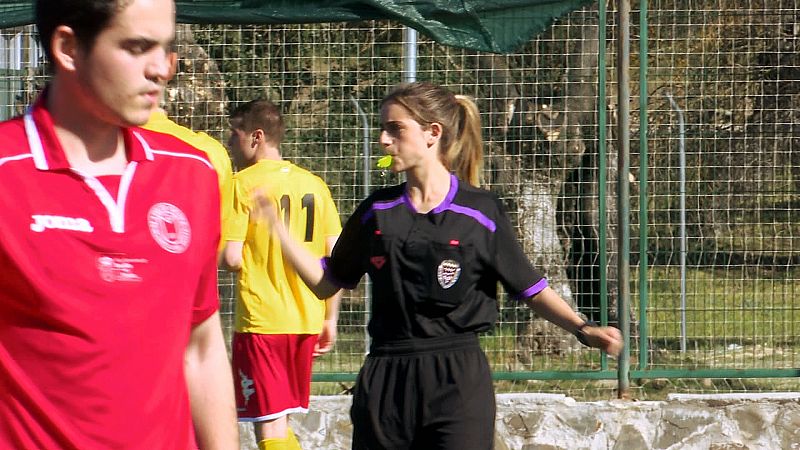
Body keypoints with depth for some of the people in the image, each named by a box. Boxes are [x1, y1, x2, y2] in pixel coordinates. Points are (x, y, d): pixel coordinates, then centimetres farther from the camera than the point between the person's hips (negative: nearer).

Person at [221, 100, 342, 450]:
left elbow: (231, 258, -15)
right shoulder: (314, 185, 9)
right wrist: (330, 319, 15)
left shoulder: (244, 184, -9)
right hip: (307, 322, 6)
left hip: (260, 322, -6)